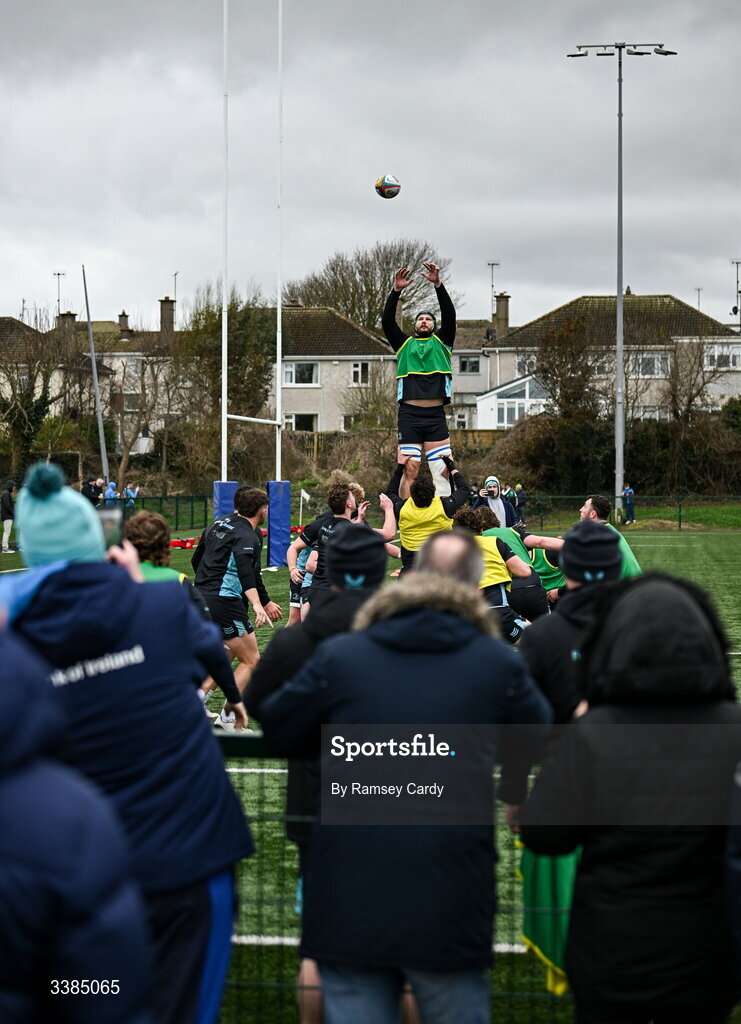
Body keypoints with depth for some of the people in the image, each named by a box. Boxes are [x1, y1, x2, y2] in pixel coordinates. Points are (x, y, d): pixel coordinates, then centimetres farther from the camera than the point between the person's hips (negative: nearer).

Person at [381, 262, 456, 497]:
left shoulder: (441, 342, 17)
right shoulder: (404, 344, 17)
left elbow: (449, 315, 3)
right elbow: (387, 321, 4)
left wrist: (438, 284, -9)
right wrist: (396, 290, -7)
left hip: (436, 416, 0)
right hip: (409, 416, 0)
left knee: (443, 469, -5)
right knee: (408, 469, -4)